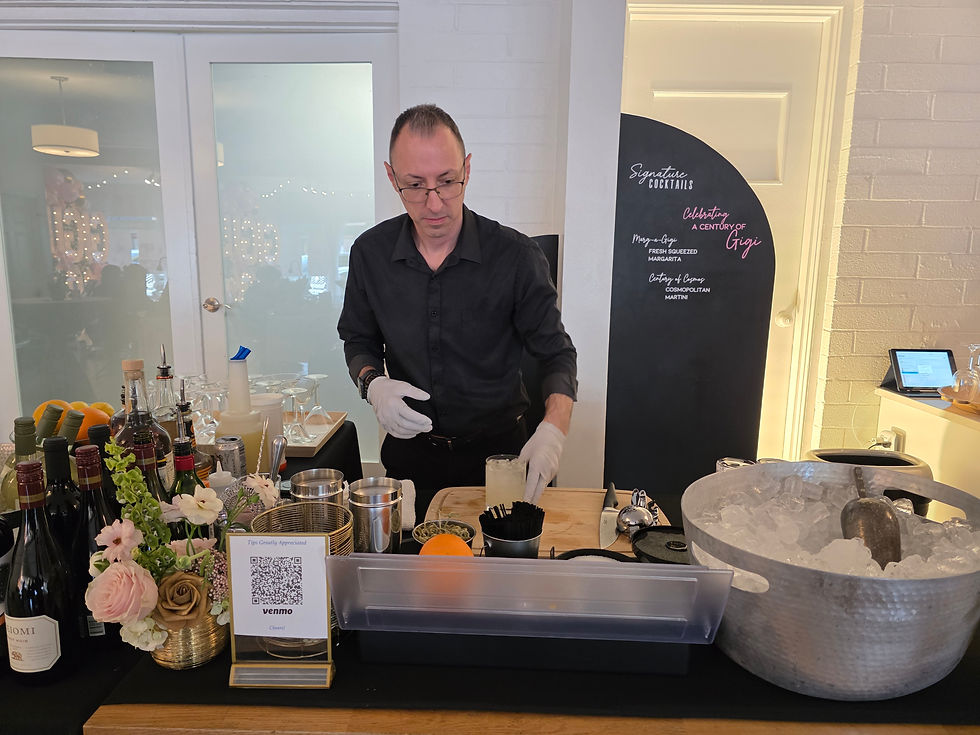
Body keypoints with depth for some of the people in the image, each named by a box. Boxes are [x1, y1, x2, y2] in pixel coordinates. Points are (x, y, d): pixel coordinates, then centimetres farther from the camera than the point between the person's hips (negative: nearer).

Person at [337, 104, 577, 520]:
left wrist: (553, 430, -27)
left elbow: (556, 353, -10)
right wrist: (373, 384, -14)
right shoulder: (370, 252, -7)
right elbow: (358, 339, 8)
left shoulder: (516, 256, -16)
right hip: (409, 452, 3)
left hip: (497, 451, -2)